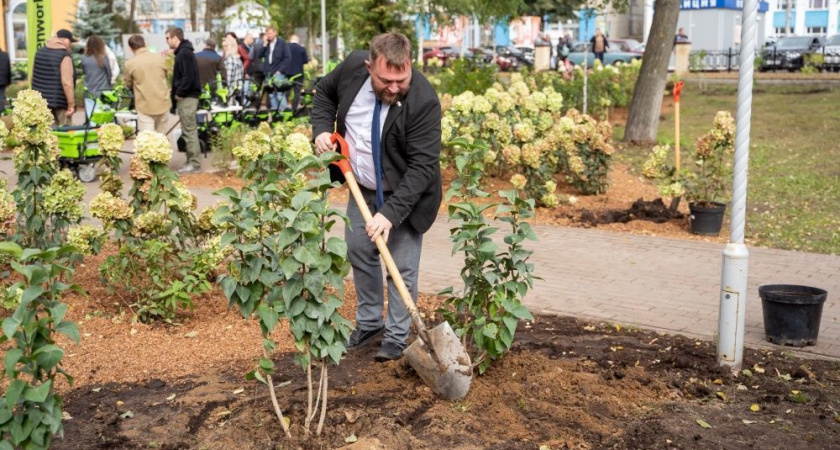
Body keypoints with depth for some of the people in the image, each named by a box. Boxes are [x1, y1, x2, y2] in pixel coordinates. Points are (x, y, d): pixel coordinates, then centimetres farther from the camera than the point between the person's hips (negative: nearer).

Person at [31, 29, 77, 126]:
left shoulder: (39, 52, 10)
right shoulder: (64, 56, -14)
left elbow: (33, 77, 16)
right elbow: (67, 82, -20)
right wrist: (71, 104, -16)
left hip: (40, 100, 7)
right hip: (60, 101, -7)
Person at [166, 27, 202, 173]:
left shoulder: (184, 53, -14)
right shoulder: (182, 52, 17)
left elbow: (188, 77, -22)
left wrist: (179, 93, -15)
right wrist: (176, 93, 12)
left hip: (187, 97, -10)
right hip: (186, 97, 10)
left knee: (189, 131, -8)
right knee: (188, 131, 12)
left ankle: (194, 164, -5)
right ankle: (191, 161, 16)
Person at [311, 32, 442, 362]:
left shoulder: (423, 101, -31)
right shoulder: (352, 67, -17)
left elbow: (422, 166, -30)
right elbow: (324, 93, 6)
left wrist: (391, 212, -36)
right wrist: (322, 129, -11)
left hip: (405, 193, -5)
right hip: (363, 188, 5)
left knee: (402, 267, -1)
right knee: (359, 253, 13)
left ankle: (397, 337, 15)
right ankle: (369, 323, 32)